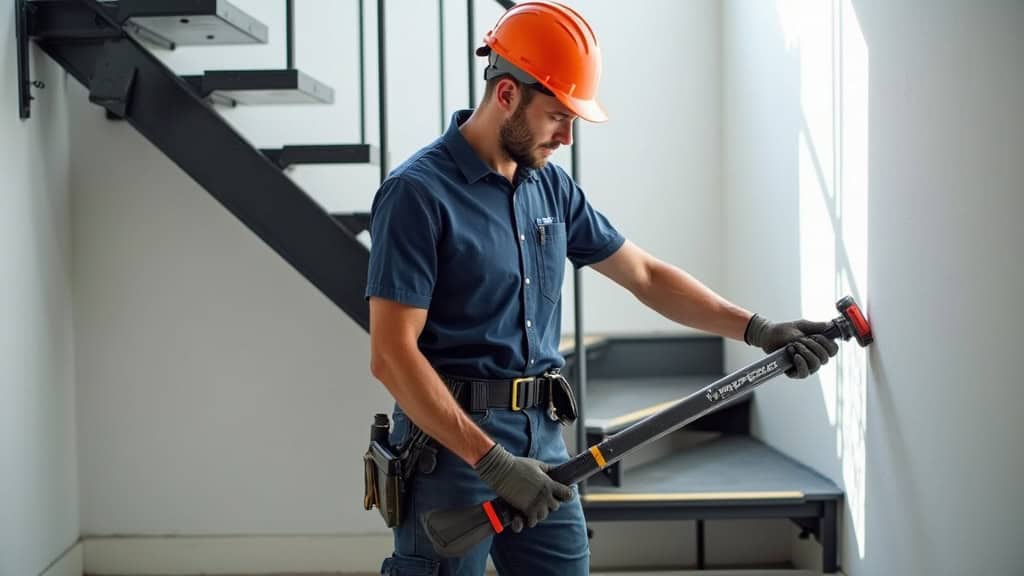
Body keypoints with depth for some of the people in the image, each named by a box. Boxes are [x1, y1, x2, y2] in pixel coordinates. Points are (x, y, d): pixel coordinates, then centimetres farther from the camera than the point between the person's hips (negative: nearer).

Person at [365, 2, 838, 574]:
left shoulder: (552, 186, 9)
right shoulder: (418, 192, -13)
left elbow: (645, 274, 18)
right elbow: (391, 355, -18)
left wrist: (759, 329, 10)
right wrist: (493, 460, -22)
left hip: (544, 442, 7)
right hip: (453, 446, -7)